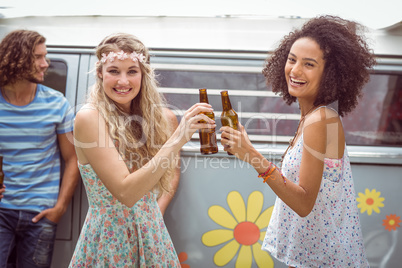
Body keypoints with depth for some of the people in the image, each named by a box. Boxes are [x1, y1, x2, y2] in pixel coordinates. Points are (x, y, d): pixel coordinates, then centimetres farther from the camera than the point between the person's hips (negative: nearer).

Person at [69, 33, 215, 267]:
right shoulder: (89, 118, -16)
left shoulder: (164, 118, -2)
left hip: (154, 237, 4)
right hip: (108, 240, -4)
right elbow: (125, 192, -24)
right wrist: (177, 140, -28)